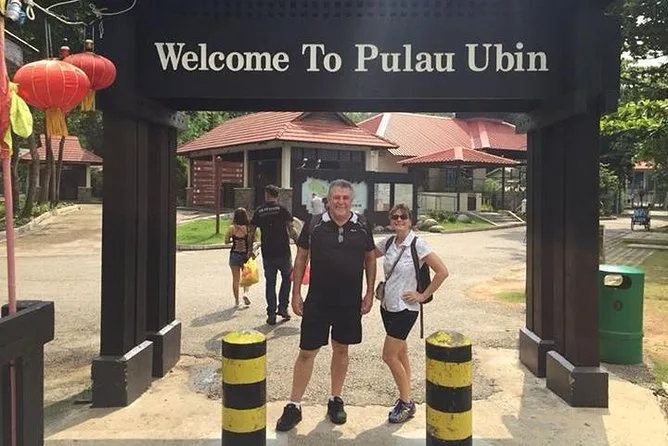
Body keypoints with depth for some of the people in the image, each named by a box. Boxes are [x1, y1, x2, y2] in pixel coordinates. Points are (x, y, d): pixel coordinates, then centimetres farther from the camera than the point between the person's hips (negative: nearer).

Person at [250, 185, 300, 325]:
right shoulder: (283, 210, -4)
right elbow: (291, 230, -10)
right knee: (287, 278, 18)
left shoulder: (259, 211, 4)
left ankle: (271, 314, 11)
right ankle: (283, 307, 11)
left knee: (270, 283, 10)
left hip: (267, 253, 2)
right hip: (283, 252, -2)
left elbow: (252, 232, 4)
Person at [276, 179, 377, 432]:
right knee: (306, 352, 4)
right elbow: (301, 259, 1)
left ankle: (336, 401, 33)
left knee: (341, 350, 15)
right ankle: (294, 407, 17)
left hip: (350, 303, 2)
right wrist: (296, 294, -1)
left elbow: (370, 259, 8)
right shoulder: (314, 226, -5)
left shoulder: (362, 226, -1)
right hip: (317, 302, -1)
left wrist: (369, 294, 4)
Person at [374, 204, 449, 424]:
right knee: (400, 354, 15)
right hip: (387, 306, 6)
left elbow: (442, 271, -17)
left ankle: (406, 403, 11)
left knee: (389, 356, -5)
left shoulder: (418, 244, -15)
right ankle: (406, 399, 27)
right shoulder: (388, 242, 2)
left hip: (405, 308, -6)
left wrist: (424, 295, -12)